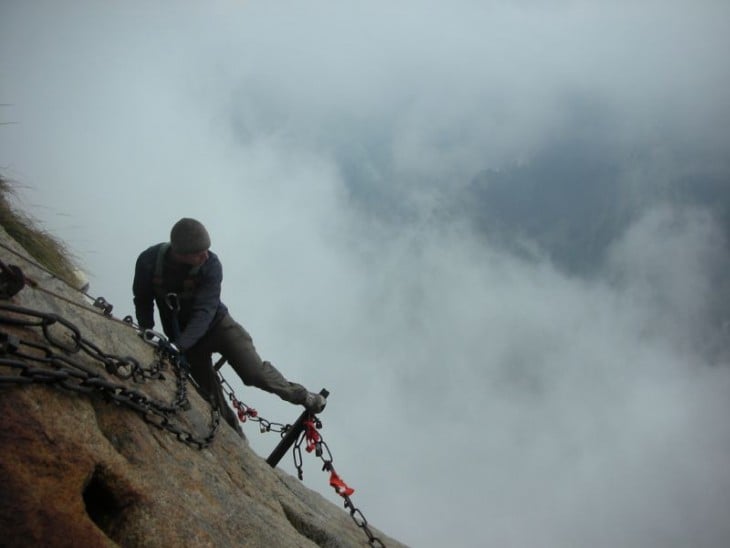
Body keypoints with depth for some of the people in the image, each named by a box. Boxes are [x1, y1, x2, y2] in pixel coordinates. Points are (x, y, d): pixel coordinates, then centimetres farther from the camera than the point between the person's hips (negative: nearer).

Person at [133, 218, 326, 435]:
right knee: (212, 398, 5)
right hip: (184, 338, 2)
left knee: (255, 373, -16)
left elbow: (204, 312, -32)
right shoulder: (148, 261, -21)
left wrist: (179, 346, -44)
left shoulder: (211, 264, -27)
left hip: (217, 324, -2)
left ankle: (302, 396, 10)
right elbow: (143, 301, -4)